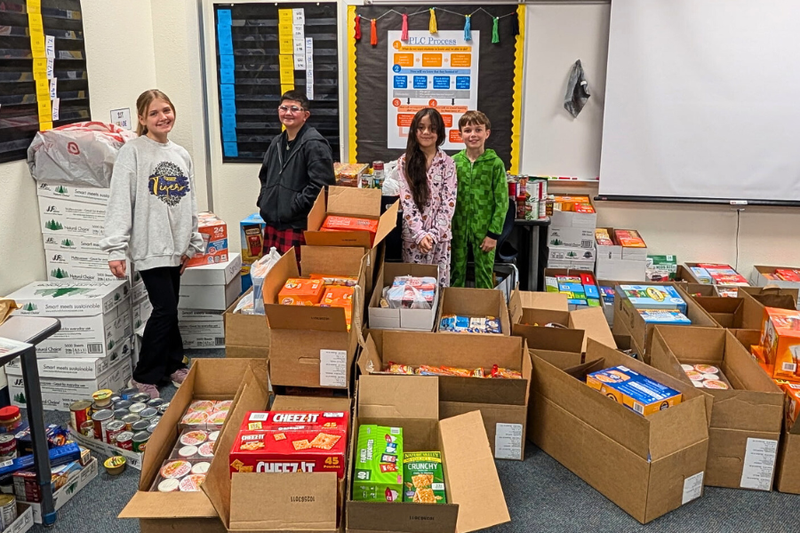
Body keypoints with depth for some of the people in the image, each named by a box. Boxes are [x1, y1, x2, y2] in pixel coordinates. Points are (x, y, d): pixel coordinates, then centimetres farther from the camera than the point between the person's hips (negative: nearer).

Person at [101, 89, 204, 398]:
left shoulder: (181, 155, 11)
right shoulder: (132, 152, -8)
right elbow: (120, 202, -14)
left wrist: (192, 244, 16)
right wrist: (115, 249, -20)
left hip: (175, 246, 6)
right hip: (150, 247, -6)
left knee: (169, 309, 13)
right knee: (165, 309, -5)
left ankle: (173, 365, 27)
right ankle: (144, 376, 10)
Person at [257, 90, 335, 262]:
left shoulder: (314, 144, -11)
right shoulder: (277, 142, 16)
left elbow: (320, 185, -20)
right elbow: (265, 176, 29)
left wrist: (294, 207, -19)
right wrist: (263, 200, 14)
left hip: (299, 226, -8)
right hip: (272, 223, 8)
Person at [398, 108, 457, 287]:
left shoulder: (448, 163, 2)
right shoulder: (405, 161, 0)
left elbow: (449, 203, -3)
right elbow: (407, 201, -7)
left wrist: (433, 234, -13)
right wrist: (420, 234, -16)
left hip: (441, 235, 1)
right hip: (413, 234, -1)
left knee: (440, 283, 7)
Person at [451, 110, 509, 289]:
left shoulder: (495, 163, -8)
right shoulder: (454, 161, 1)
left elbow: (502, 202, -7)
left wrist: (494, 233, -10)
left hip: (484, 229, -2)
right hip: (458, 228, 3)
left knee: (484, 275, 9)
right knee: (457, 273, 14)